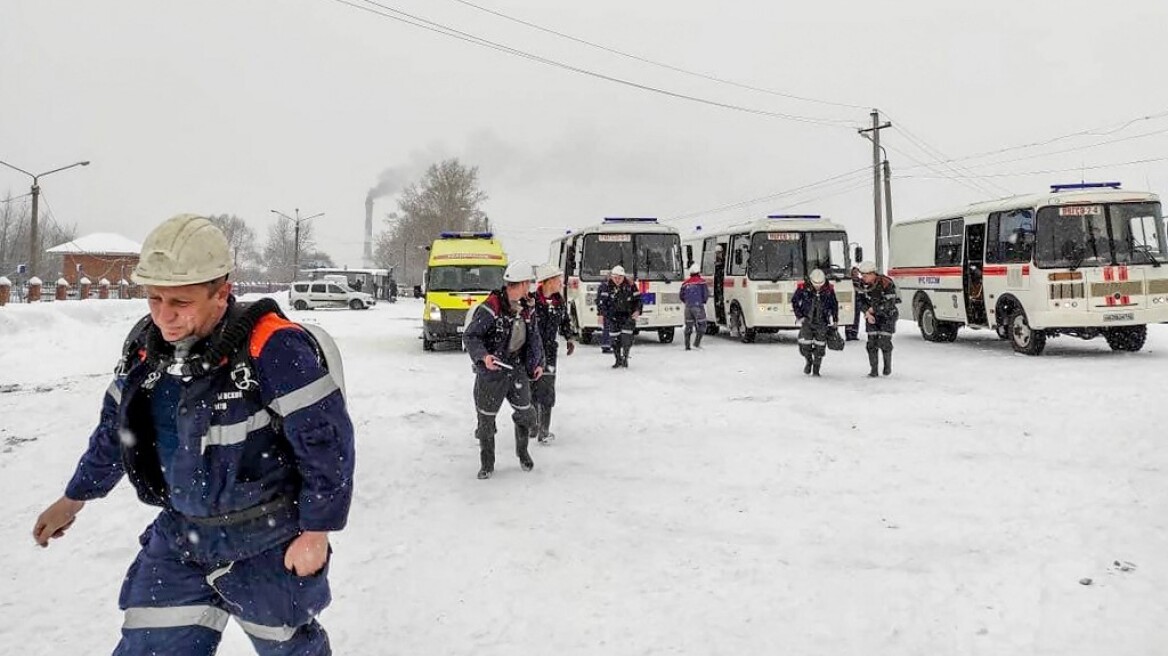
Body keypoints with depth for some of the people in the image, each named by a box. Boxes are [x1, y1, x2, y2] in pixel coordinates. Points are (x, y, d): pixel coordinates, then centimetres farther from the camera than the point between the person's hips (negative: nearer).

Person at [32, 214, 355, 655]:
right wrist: (77, 497, 23)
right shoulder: (146, 345, -2)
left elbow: (327, 439, -21)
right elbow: (116, 426, 15)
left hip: (267, 544, -6)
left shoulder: (271, 348, -26)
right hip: (179, 536, 6)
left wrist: (316, 530, -16)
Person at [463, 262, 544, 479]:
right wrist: (483, 356, -32)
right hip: (491, 370, -6)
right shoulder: (490, 308, -20)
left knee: (525, 412, 9)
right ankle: (487, 464, 23)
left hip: (517, 369, 6)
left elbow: (534, 337, 15)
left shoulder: (527, 308, 3)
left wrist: (538, 363, 8)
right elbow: (470, 336, -17)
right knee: (486, 419, 6)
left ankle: (522, 451, 36)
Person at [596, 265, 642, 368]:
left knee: (627, 336, -11)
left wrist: (637, 310, -9)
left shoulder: (630, 285, -3)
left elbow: (637, 299, 5)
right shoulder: (606, 285, -4)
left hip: (628, 315, 0)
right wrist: (602, 313, -11)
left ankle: (625, 357, 7)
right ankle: (618, 360, 14)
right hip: (612, 315, 1)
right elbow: (600, 301, -2)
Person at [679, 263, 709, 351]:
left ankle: (687, 345, 8)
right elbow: (706, 295, -6)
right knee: (701, 325, 7)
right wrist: (703, 301, 13)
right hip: (698, 306, -4)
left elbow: (682, 297, 10)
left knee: (688, 326, 10)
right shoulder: (701, 282, -4)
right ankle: (697, 343, -4)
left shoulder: (685, 283, 8)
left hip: (688, 307, 4)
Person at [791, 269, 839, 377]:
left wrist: (834, 321, 10)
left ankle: (816, 369, 12)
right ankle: (809, 361, 21)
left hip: (822, 322, 1)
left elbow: (834, 305, 9)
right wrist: (799, 316, -1)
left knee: (820, 346, -2)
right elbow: (794, 301, 4)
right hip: (806, 320, -1)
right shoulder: (803, 288, -11)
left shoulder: (829, 290, -6)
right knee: (805, 344, -10)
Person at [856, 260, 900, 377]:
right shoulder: (862, 283, -8)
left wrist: (873, 309, -19)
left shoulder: (886, 284, -25)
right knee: (872, 342, -4)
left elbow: (889, 303, -24)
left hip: (887, 315, -4)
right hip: (871, 315, 4)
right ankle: (874, 369, 2)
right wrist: (867, 313, -15)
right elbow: (861, 300, 0)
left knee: (884, 342, -8)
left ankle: (888, 366, 15)